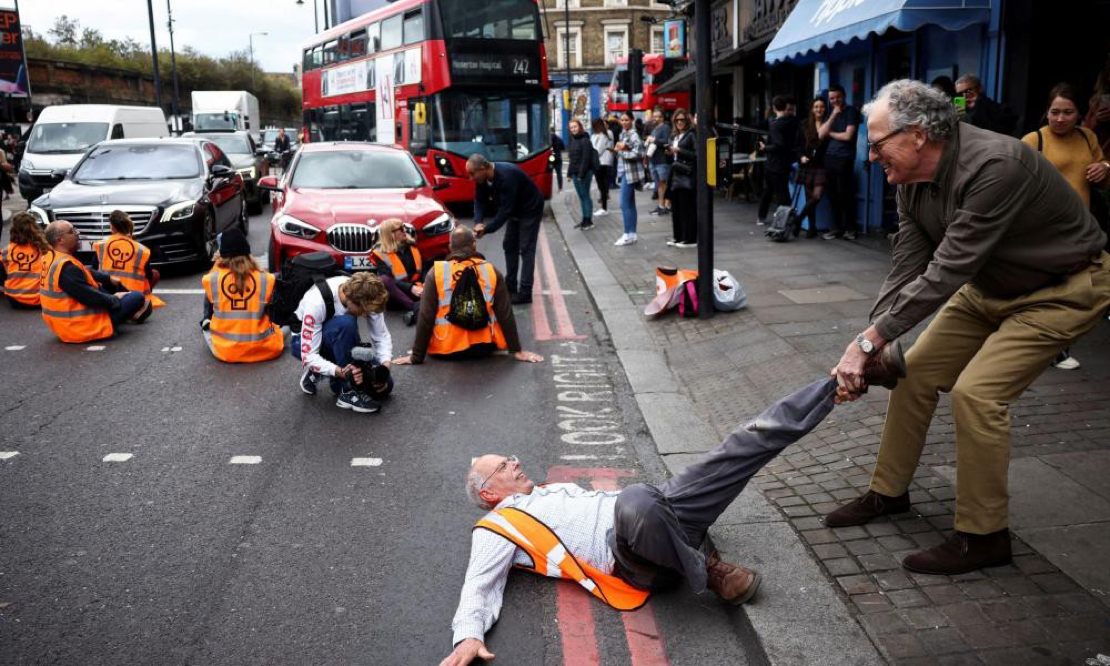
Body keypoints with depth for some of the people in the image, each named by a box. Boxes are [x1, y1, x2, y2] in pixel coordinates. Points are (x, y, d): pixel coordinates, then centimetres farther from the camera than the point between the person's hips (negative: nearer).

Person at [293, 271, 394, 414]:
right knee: (345, 323, -38)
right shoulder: (316, 302, -36)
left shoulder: (366, 298, -23)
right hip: (305, 343, -5)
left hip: (339, 341, 5)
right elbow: (309, 356, -34)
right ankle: (349, 391, -26)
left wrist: (385, 366, -31)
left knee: (383, 385, -13)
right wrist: (343, 372, -47)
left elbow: (381, 336, -13)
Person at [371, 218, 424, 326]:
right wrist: (411, 288, -29)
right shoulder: (381, 253, -6)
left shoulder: (412, 245, 8)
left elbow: (424, 268, 9)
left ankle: (415, 311, -51)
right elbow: (390, 279, -16)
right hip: (395, 294, -4)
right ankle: (415, 307, -46)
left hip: (416, 289, 4)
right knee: (384, 280, -37)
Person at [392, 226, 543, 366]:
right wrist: (517, 351, 1)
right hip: (484, 346, 1)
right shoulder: (491, 271, -5)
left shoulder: (437, 272, -8)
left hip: (446, 348, -1)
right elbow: (505, 314, -4)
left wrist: (416, 357, -3)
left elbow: (425, 317, -9)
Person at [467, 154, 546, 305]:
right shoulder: (483, 178, -11)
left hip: (530, 209, -9)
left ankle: (525, 293, -9)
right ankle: (510, 287, 19)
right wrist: (478, 222, -24)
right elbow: (480, 201, -5)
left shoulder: (506, 176, -36)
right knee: (509, 246, 10)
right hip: (515, 210, 9)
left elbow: (505, 209, -36)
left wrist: (486, 229, -34)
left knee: (526, 249, -10)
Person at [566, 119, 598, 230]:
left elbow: (586, 159, -16)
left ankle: (589, 220, 2)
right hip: (575, 173, 8)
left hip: (584, 173, -8)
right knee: (581, 196, 11)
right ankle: (584, 220, 16)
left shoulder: (585, 141, -11)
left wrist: (581, 174, -19)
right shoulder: (573, 140, 14)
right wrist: (570, 173, 13)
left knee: (585, 196, -3)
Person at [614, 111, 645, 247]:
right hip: (624, 171, 9)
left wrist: (621, 151, -13)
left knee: (625, 204, -9)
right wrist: (618, 149, -1)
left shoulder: (633, 135, -13)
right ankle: (631, 233, 17)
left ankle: (628, 235, -4)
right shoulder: (623, 134, 14)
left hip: (630, 173, -9)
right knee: (630, 204, 12)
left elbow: (637, 154, -21)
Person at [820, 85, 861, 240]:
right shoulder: (831, 113, 18)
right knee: (832, 194, 6)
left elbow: (847, 136, -10)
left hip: (844, 159, -6)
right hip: (830, 157, 6)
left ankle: (850, 229, 3)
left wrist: (830, 133, 4)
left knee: (845, 195, -5)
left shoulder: (851, 112, -2)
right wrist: (833, 116, -4)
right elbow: (821, 133, 4)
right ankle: (837, 228, 14)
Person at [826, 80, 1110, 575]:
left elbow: (945, 272, -35)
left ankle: (983, 536, -1)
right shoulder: (912, 181, -8)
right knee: (914, 372, 4)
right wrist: (870, 348, -19)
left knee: (976, 392, -19)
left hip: (1064, 288, -8)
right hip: (989, 286, 8)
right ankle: (888, 492, 23)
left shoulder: (994, 166, -34)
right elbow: (905, 270, -8)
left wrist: (869, 340, -34)